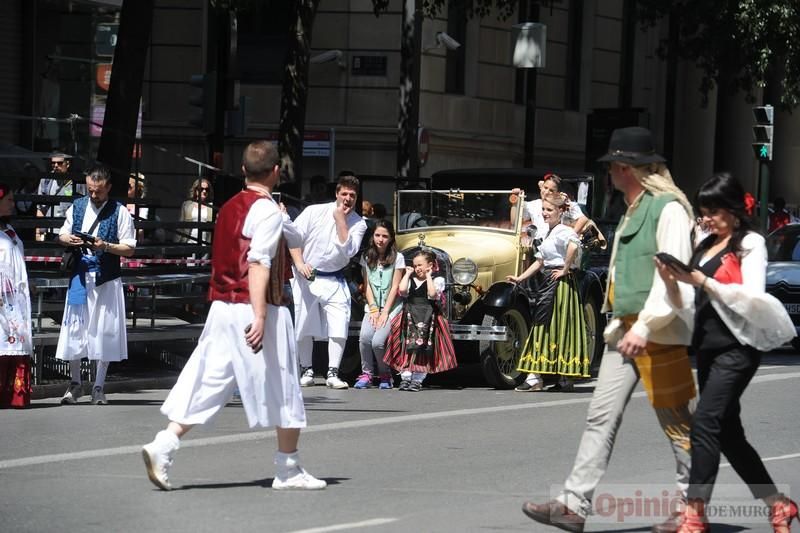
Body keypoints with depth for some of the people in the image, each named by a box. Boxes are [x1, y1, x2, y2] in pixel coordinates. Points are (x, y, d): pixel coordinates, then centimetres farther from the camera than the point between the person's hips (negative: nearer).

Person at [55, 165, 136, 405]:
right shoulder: (77, 207, 9)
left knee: (104, 331, 0)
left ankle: (99, 387, 10)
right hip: (79, 275, 3)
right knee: (74, 328, 2)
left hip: (106, 279, -3)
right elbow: (61, 235, 18)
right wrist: (69, 240, -6)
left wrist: (106, 247, -19)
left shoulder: (119, 212, -3)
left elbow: (129, 249, -3)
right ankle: (75, 383, 16)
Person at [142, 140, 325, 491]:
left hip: (221, 306, 7)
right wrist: (260, 316, -26)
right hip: (253, 308, -7)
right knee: (282, 390, 5)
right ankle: (288, 470, 13)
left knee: (207, 383, 5)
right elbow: (258, 263, -21)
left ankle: (163, 446, -9)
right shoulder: (267, 210, -11)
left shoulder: (229, 208, 13)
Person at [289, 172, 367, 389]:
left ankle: (332, 373, -5)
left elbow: (347, 250, -15)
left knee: (339, 326, -10)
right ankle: (306, 370, 19)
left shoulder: (358, 223, -1)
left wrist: (340, 220, -15)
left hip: (334, 281, 1)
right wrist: (299, 263, -17)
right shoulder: (314, 212, -5)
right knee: (304, 327, 5)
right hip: (306, 278, -1)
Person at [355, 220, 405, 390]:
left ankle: (385, 375, -1)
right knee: (364, 337, -26)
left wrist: (385, 312, -11)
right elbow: (367, 285, 6)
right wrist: (373, 309, -6)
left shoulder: (397, 258, -2)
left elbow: (395, 287, -5)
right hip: (372, 306, 3)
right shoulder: (367, 257, 7)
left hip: (391, 306, -3)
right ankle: (366, 374, -10)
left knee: (378, 341, -24)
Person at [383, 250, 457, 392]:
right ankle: (405, 378, 3)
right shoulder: (411, 279, 13)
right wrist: (407, 274, 4)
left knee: (423, 348, -4)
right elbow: (402, 291, -5)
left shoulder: (437, 280, 2)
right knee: (407, 348, 0)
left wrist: (428, 276, -10)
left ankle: (418, 380, -1)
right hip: (409, 317, 3)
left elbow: (432, 294, -16)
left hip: (428, 319, -3)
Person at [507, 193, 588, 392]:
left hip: (560, 283, -10)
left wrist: (565, 270, -24)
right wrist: (520, 278, 15)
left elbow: (573, 246, -34)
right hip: (548, 282, 10)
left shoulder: (563, 231, -12)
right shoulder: (548, 234, 18)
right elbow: (539, 262, 22)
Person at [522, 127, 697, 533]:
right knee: (601, 416, 1)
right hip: (626, 330, 9)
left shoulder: (669, 209, -11)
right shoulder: (631, 213, 18)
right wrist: (619, 320, 18)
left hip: (660, 333, -9)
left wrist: (645, 326, -22)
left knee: (676, 422, 0)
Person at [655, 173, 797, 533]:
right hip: (707, 346, 8)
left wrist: (702, 281, -19)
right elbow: (690, 305, 17)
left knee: (705, 422, -19)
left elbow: (753, 296, -15)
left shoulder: (750, 243, -3)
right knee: (728, 432, 11)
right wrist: (672, 282, -3)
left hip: (736, 347, -8)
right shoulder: (705, 246, 17)